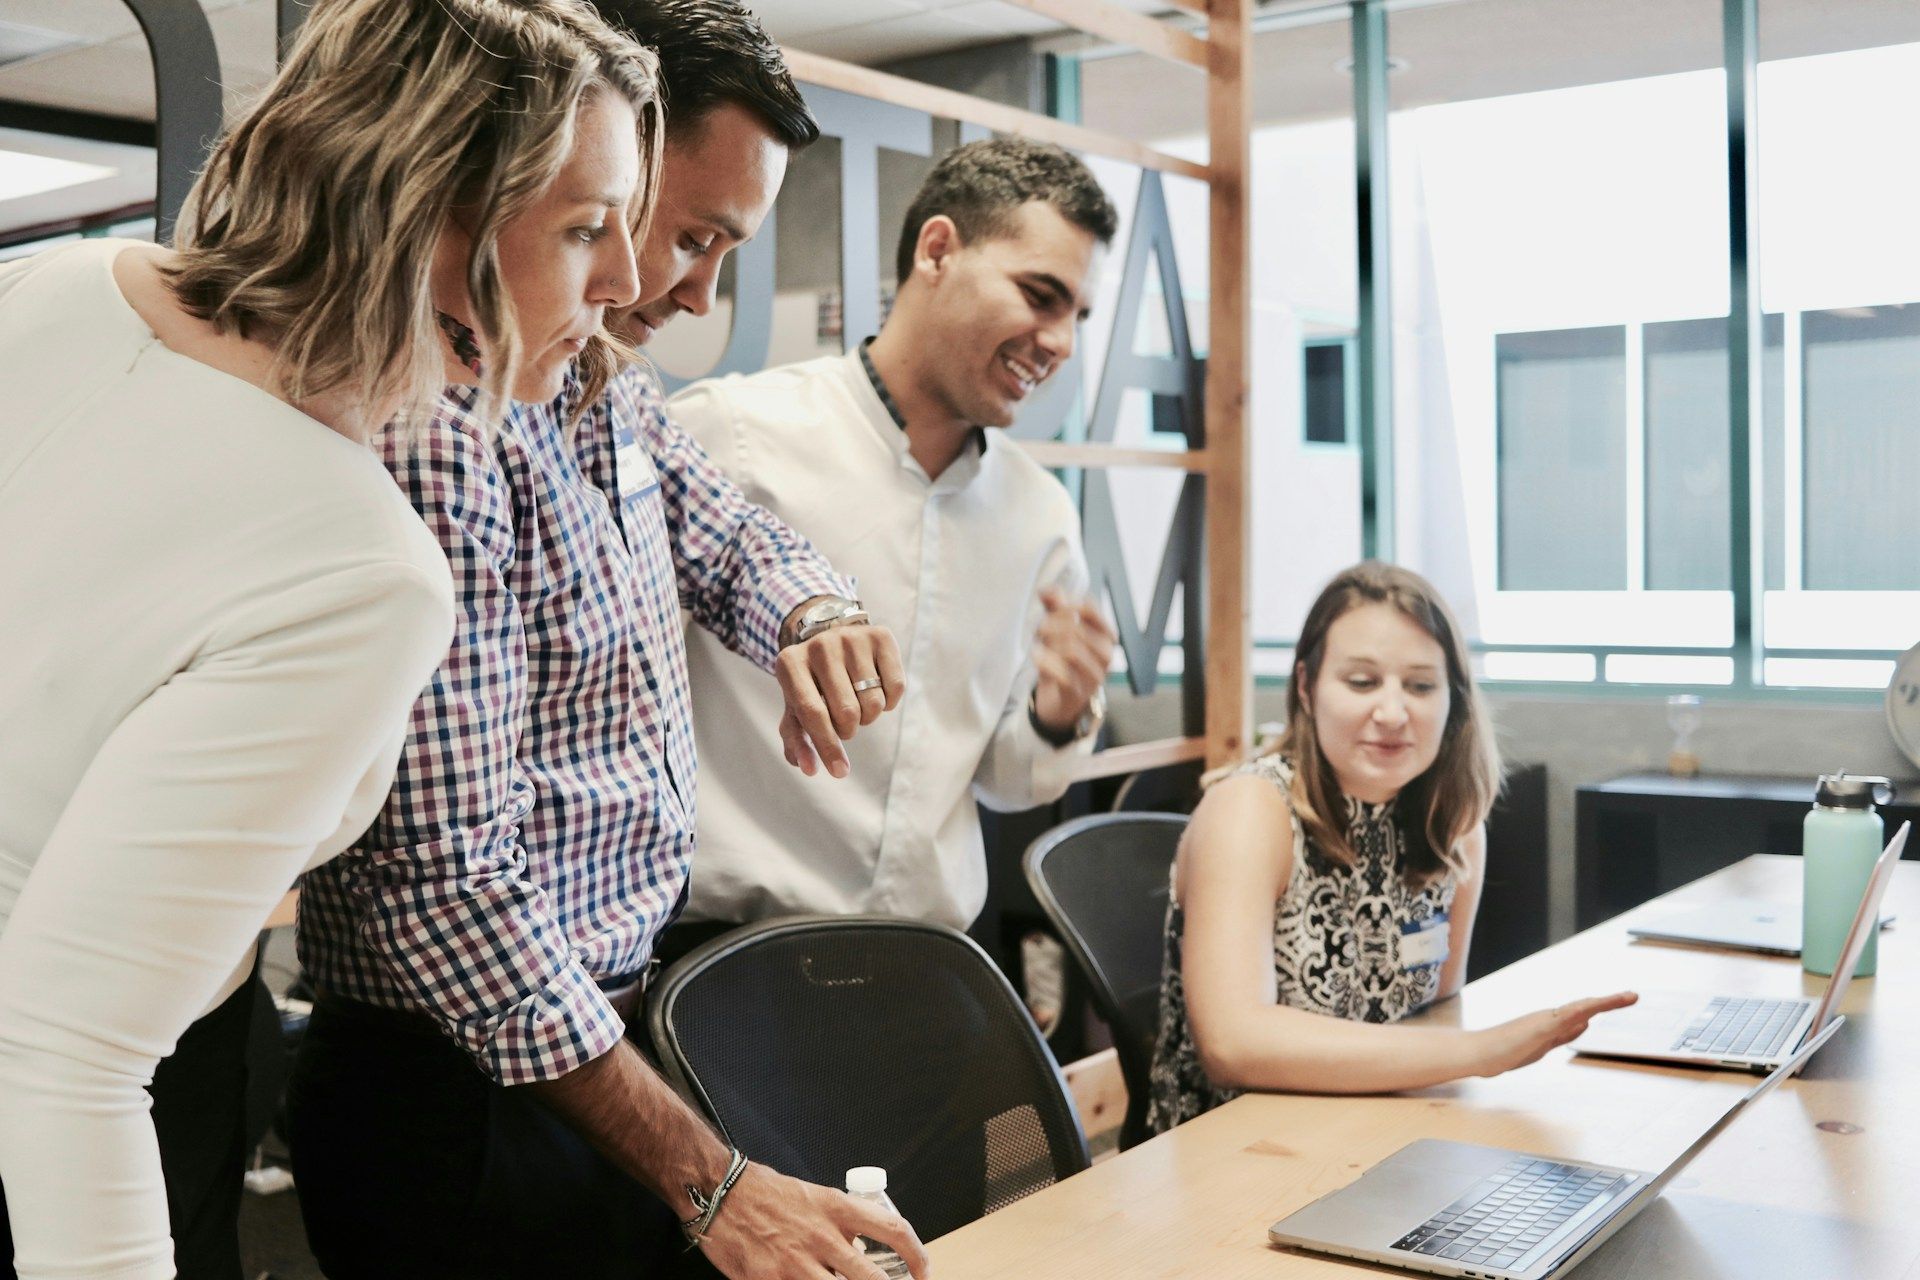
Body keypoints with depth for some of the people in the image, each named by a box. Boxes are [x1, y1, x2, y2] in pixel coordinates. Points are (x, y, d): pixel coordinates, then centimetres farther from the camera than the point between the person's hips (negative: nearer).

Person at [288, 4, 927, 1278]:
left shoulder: (616, 395, 4)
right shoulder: (436, 428, -25)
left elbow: (736, 537, 19)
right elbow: (448, 880, -28)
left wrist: (817, 617, -7)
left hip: (614, 1036, 8)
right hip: (467, 1103, -8)